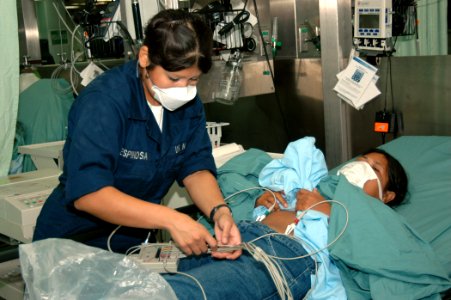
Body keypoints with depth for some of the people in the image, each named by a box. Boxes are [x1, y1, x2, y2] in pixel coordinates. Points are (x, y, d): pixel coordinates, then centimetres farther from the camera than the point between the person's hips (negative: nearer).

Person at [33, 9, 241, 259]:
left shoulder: (189, 103, -2)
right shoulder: (103, 101, -23)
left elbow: (196, 169, -2)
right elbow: (87, 193, -30)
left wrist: (219, 211, -23)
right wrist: (170, 219, -37)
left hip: (136, 242, 5)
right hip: (75, 241, -4)